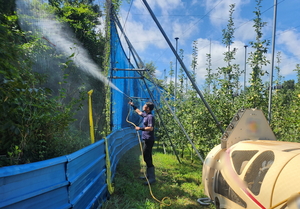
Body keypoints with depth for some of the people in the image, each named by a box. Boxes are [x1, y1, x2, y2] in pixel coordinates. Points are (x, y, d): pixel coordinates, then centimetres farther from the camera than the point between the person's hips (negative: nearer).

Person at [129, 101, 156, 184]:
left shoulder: (150, 116, -15)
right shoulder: (145, 115, 13)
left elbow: (151, 128, -26)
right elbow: (139, 112, 33)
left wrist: (140, 128, -25)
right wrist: (132, 105, 36)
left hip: (149, 140, -10)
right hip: (146, 140, 10)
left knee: (147, 158, -10)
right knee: (147, 158, 16)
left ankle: (152, 178, -5)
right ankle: (148, 175, 27)